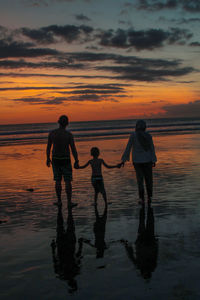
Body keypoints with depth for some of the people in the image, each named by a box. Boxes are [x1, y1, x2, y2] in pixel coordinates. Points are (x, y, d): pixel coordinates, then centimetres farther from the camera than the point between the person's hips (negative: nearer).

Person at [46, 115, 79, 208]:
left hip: (55, 159, 3)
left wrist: (48, 159, 14)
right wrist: (76, 161, -4)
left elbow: (48, 147, 2)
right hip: (65, 160, -3)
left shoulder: (52, 133, -6)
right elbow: (73, 149, -13)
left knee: (58, 181, 13)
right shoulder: (69, 134, -14)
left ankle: (59, 201, 17)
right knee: (68, 181, 3)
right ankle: (69, 202, 4)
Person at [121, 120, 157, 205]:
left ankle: (142, 199, 4)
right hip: (147, 160, 1)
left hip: (137, 160, -1)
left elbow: (128, 148, -9)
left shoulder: (133, 135, -11)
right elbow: (152, 148, -3)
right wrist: (154, 161, 5)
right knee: (149, 178, 15)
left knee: (140, 179, 7)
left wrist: (123, 160, -1)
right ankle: (149, 197, 15)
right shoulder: (148, 135, -5)